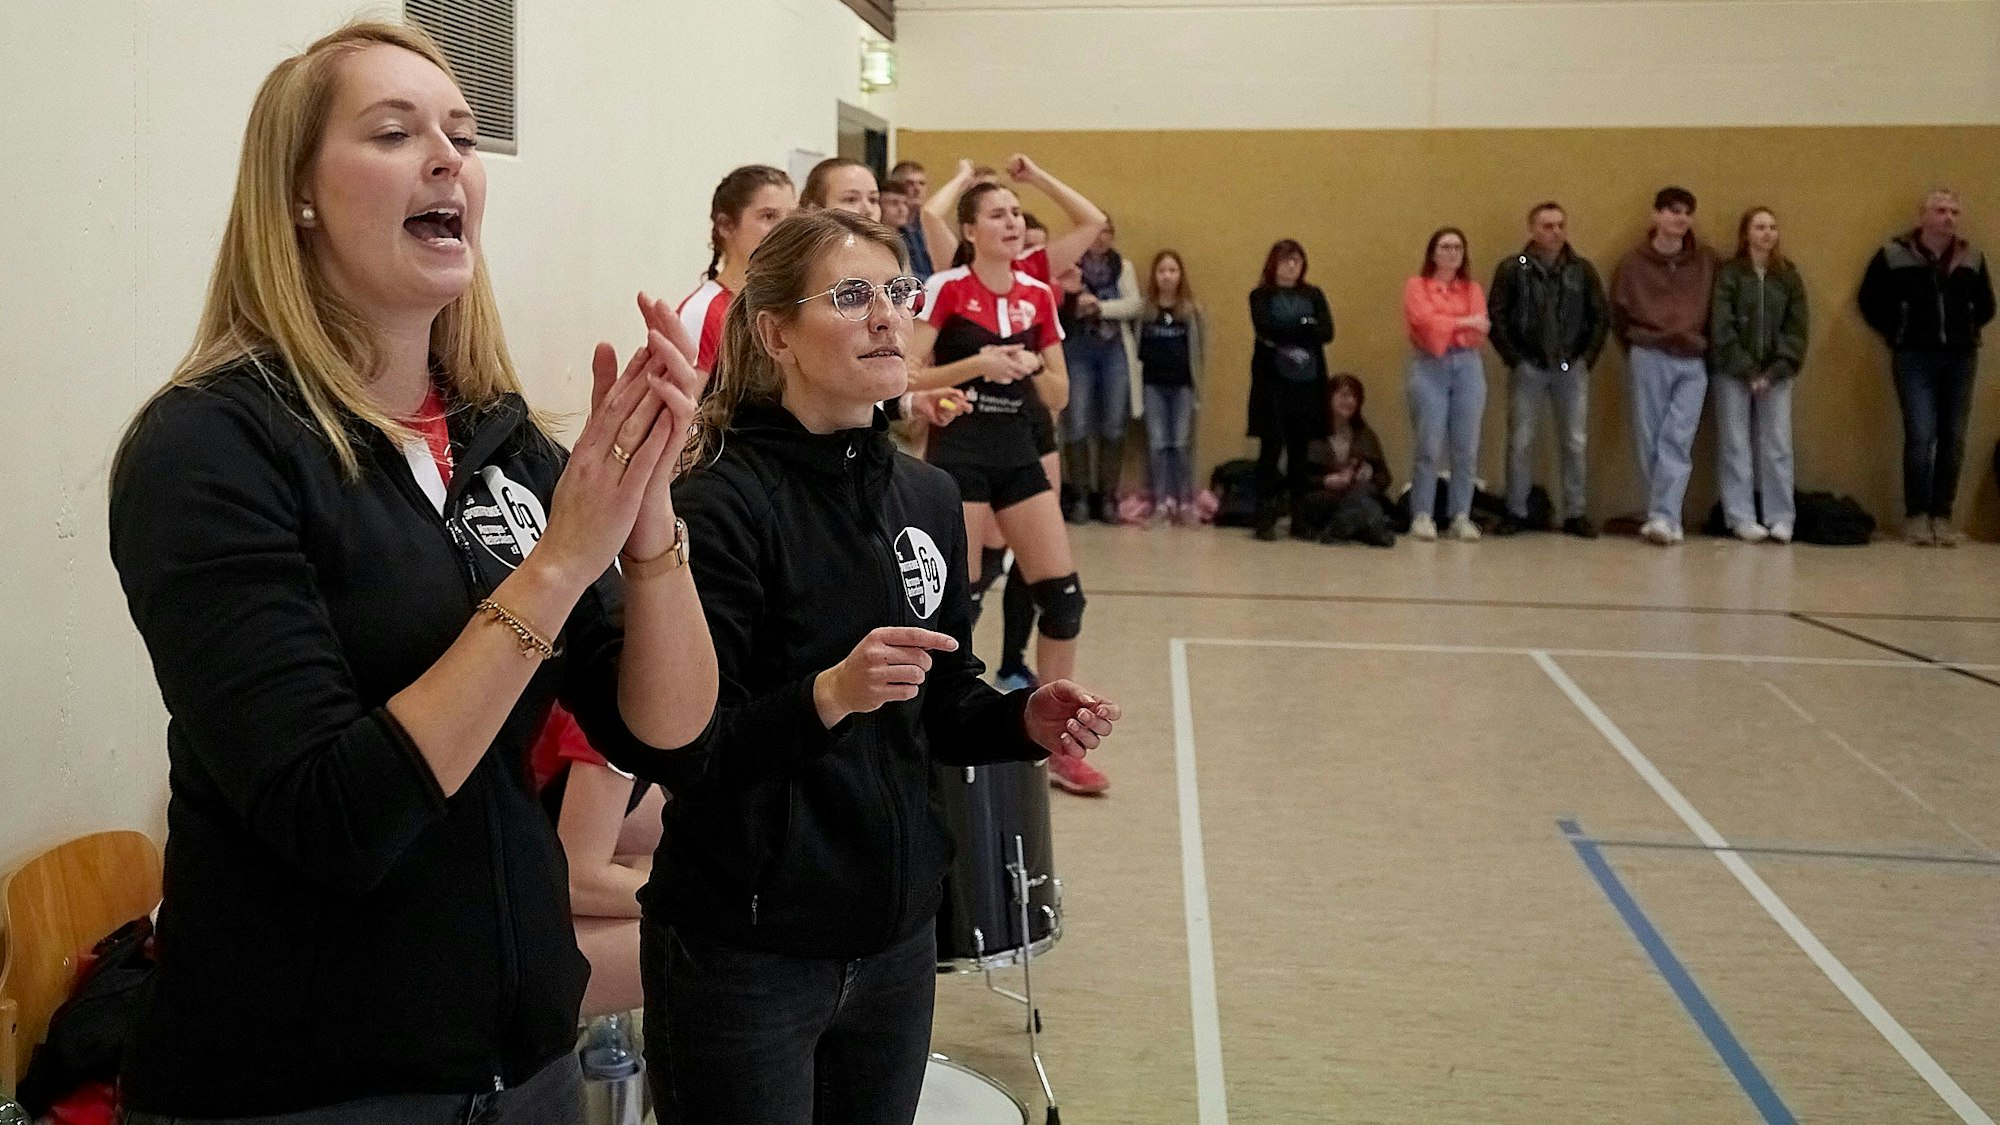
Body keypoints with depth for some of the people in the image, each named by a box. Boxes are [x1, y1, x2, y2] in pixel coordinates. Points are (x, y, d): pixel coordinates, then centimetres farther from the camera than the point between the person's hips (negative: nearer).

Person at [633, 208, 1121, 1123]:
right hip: (743, 952, -6)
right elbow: (681, 751, -19)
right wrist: (825, 695, -33)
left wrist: (1024, 721, -7)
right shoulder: (721, 507, -16)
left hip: (898, 935, 6)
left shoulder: (928, 497, 4)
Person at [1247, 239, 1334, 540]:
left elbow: (1327, 332, -1)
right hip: (1273, 380, -3)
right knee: (1272, 447, -7)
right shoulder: (1261, 296, 6)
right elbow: (1265, 329, -13)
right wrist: (1304, 328, -8)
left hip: (1308, 381, 3)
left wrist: (1285, 333, -8)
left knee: (1301, 450, 4)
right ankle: (1264, 518, -4)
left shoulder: (1314, 295, 14)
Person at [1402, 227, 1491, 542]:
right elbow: (1427, 323, -9)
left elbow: (1480, 333, 2)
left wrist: (1445, 327, -7)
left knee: (1466, 448, 0)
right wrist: (1465, 322, -4)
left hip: (1468, 367, 3)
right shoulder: (1416, 286, 7)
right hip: (1429, 368, -3)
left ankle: (1461, 517, 6)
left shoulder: (1473, 289, 14)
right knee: (1430, 447, -6)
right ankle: (1422, 516, 1)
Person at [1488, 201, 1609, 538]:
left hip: (1572, 368, 2)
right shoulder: (1512, 269, -1)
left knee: (1575, 443, 3)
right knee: (1521, 442, 2)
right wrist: (1514, 358, -8)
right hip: (1528, 368, -2)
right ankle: (1516, 512, 11)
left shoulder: (1582, 269, 6)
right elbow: (1496, 316, -3)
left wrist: (1588, 358, -1)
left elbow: (1601, 317, 7)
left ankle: (1576, 513, 11)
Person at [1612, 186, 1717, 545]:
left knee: (1677, 441, -8)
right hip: (1649, 359, 0)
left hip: (1693, 362, 1)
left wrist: (1702, 344, 10)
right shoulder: (1633, 262, 1)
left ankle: (1663, 516, -13)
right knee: (1650, 440, 0)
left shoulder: (1707, 262, 6)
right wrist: (1638, 349, 10)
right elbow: (1619, 314, 10)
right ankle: (1667, 517, 7)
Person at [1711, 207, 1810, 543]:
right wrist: (1747, 370, -12)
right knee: (1736, 446, 0)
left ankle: (1780, 518, 5)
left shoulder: (1789, 276, 8)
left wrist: (1774, 371, -7)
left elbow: (1796, 330, 4)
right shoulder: (1728, 274, -2)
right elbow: (1721, 328, -8)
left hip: (1776, 373, 3)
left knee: (1777, 445, 1)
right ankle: (1742, 518, 3)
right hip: (1733, 372, -2)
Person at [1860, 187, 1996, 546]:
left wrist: (1963, 332, 10)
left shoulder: (1972, 257, 8)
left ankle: (1943, 515, 11)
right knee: (1921, 435, -12)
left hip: (1960, 359, 4)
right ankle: (1916, 515, -2)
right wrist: (1897, 335, 2)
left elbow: (1985, 307, 20)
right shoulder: (1894, 255, -3)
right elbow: (1870, 302, 4)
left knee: (1953, 439, 3)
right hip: (1914, 359, -4)